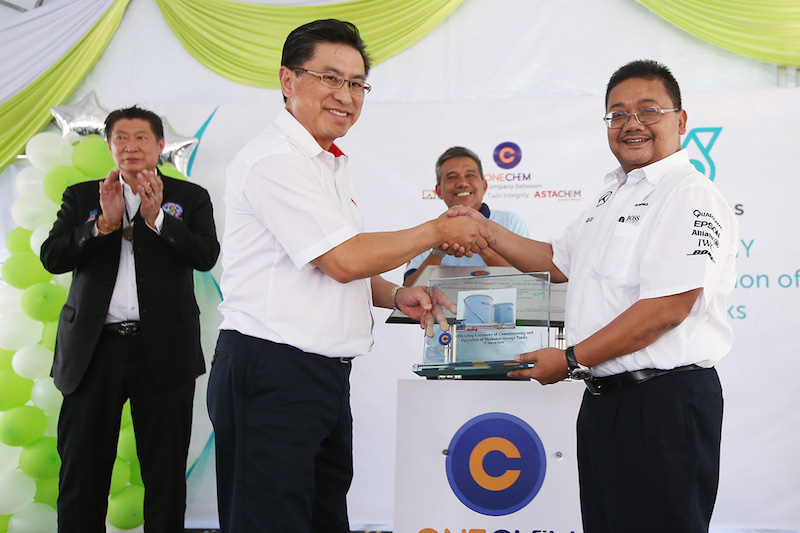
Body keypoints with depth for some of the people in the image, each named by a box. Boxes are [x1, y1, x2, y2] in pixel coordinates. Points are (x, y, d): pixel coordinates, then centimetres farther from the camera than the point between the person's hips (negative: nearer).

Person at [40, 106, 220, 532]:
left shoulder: (189, 197, 8)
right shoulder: (81, 196, 12)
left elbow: (206, 256, -7)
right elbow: (52, 257, 0)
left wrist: (157, 218, -18)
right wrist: (104, 223, -13)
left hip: (162, 349, -1)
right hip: (93, 348, 1)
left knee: (166, 470, 4)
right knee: (81, 467, 4)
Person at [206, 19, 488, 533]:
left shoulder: (332, 165, 19)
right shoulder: (274, 159, -13)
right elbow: (344, 260, -19)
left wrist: (395, 296, 9)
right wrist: (438, 230, -7)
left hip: (326, 372, 10)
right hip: (272, 371, -10)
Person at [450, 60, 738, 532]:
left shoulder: (691, 196, -13)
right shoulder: (613, 197, 18)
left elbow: (666, 309, -22)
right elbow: (559, 261, 30)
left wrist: (571, 360, -15)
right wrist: (485, 230, 19)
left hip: (665, 403, -9)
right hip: (605, 398, 9)